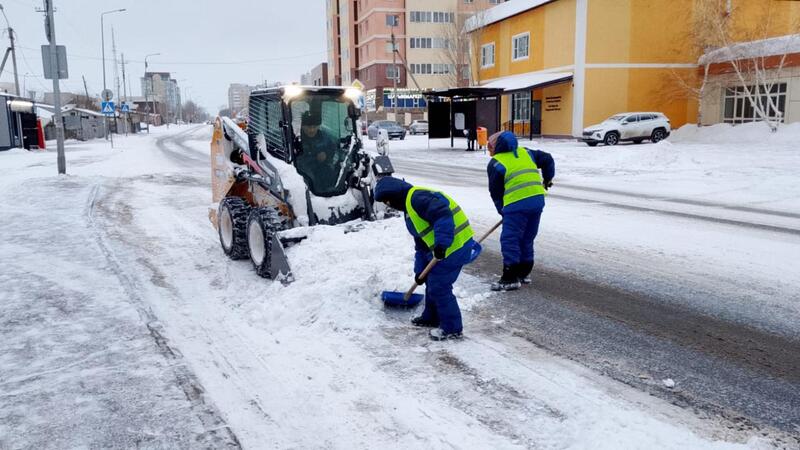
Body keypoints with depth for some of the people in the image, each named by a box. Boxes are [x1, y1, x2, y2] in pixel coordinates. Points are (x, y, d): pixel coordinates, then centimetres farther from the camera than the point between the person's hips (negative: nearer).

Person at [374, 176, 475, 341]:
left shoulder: (417, 198, -16)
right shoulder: (409, 206, 18)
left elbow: (443, 214, -32)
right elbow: (421, 244, 20)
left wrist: (441, 243, -35)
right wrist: (419, 270, 16)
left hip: (455, 246, -11)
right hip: (444, 249, 11)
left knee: (439, 287, -4)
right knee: (431, 282, 22)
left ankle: (452, 328, 10)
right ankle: (431, 318, 39)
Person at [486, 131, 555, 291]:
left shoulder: (495, 163, 2)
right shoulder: (525, 152, 17)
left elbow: (495, 191, 5)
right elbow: (547, 159, 19)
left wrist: (502, 210, 18)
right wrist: (547, 179, 32)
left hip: (517, 204, -7)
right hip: (538, 199, 7)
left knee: (509, 240, 0)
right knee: (527, 239, 18)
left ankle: (510, 279, 1)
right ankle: (523, 273, 27)